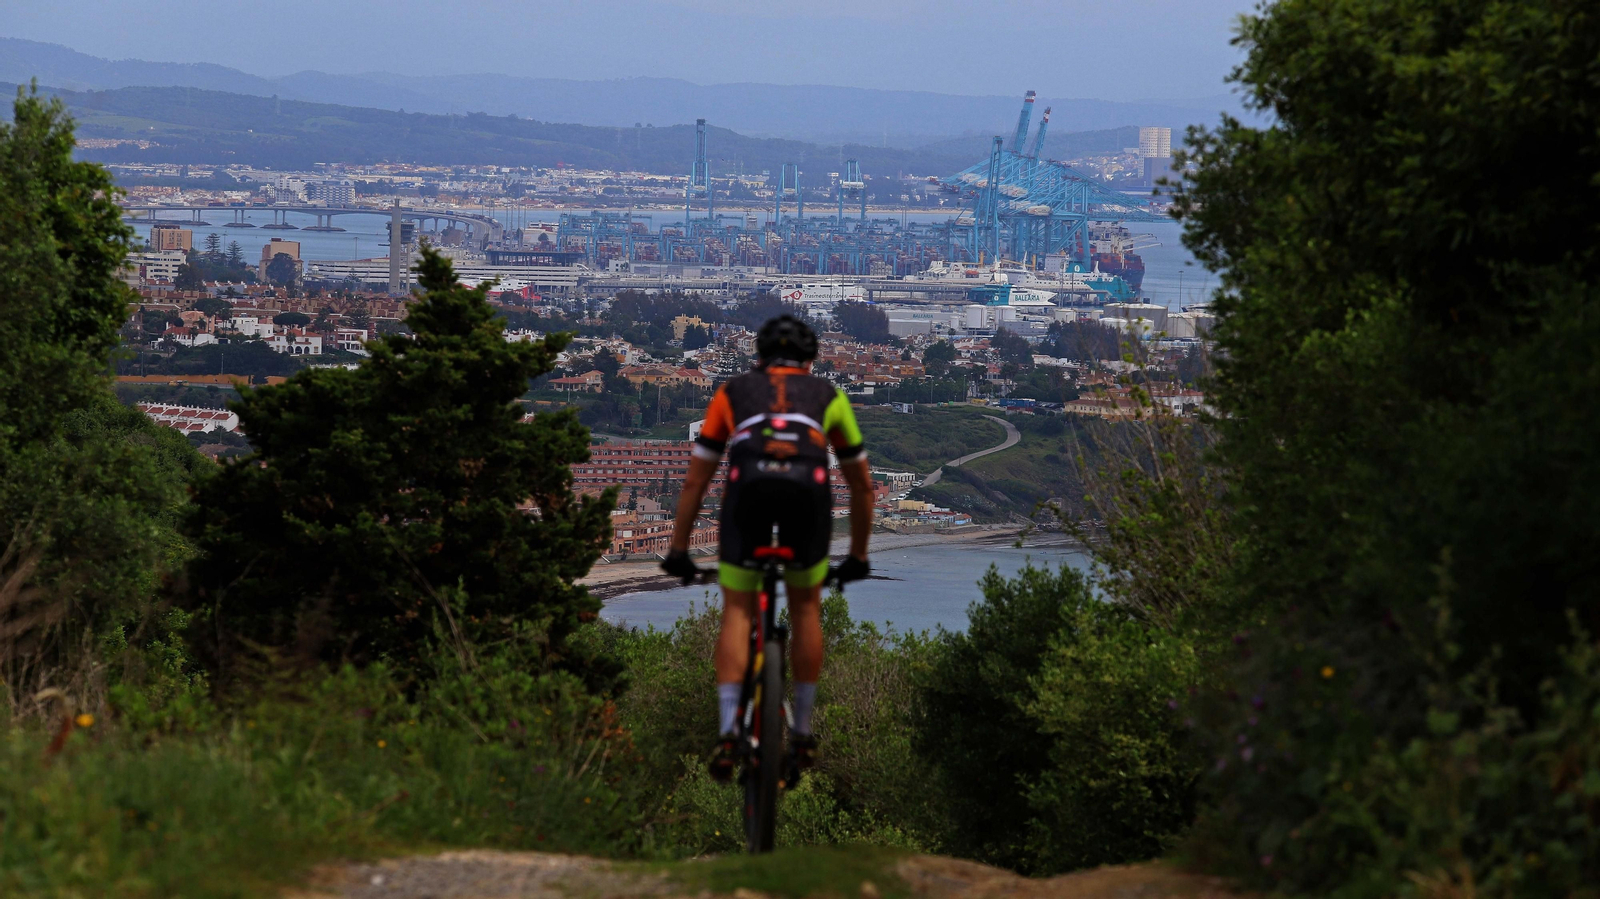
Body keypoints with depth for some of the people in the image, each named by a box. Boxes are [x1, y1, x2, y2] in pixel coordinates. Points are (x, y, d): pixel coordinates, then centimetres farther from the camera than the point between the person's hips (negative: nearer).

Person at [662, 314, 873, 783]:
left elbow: (694, 482, 35)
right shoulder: (828, 396, 33)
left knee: (737, 611, 14)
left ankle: (728, 731, 0)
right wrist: (858, 556, 50)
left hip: (748, 485, 0)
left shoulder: (733, 392, 33)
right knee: (806, 606, 21)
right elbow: (862, 485, 40)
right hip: (808, 488, 0)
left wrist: (679, 550, 42)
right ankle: (802, 735, 24)